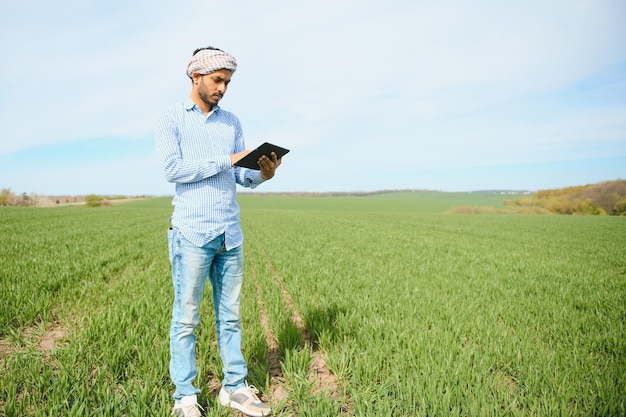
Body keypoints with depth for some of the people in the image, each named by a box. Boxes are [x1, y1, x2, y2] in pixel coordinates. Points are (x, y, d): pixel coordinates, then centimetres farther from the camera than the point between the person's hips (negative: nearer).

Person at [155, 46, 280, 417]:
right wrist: (227, 160, -16)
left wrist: (261, 175, -11)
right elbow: (173, 169, -13)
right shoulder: (170, 120, 2)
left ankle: (235, 387, 23)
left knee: (231, 315, 11)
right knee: (187, 319, 3)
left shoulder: (232, 122, 15)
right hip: (192, 234, -4)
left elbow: (241, 175, 11)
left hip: (231, 234, 5)